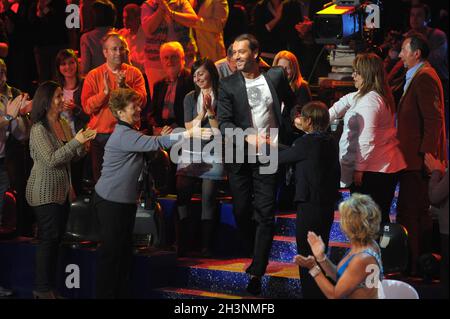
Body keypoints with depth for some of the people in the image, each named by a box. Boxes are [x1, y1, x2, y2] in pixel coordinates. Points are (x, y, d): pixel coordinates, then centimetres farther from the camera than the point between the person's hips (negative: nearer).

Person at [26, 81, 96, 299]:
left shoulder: (60, 124, 10)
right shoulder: (39, 129, -15)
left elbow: (69, 157, 16)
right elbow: (52, 160, -22)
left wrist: (82, 144, -4)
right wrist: (76, 141, -24)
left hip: (62, 190, 8)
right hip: (45, 193, -8)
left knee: (56, 238, 9)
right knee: (49, 238, -6)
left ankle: (49, 286, 15)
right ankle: (42, 289, 1)